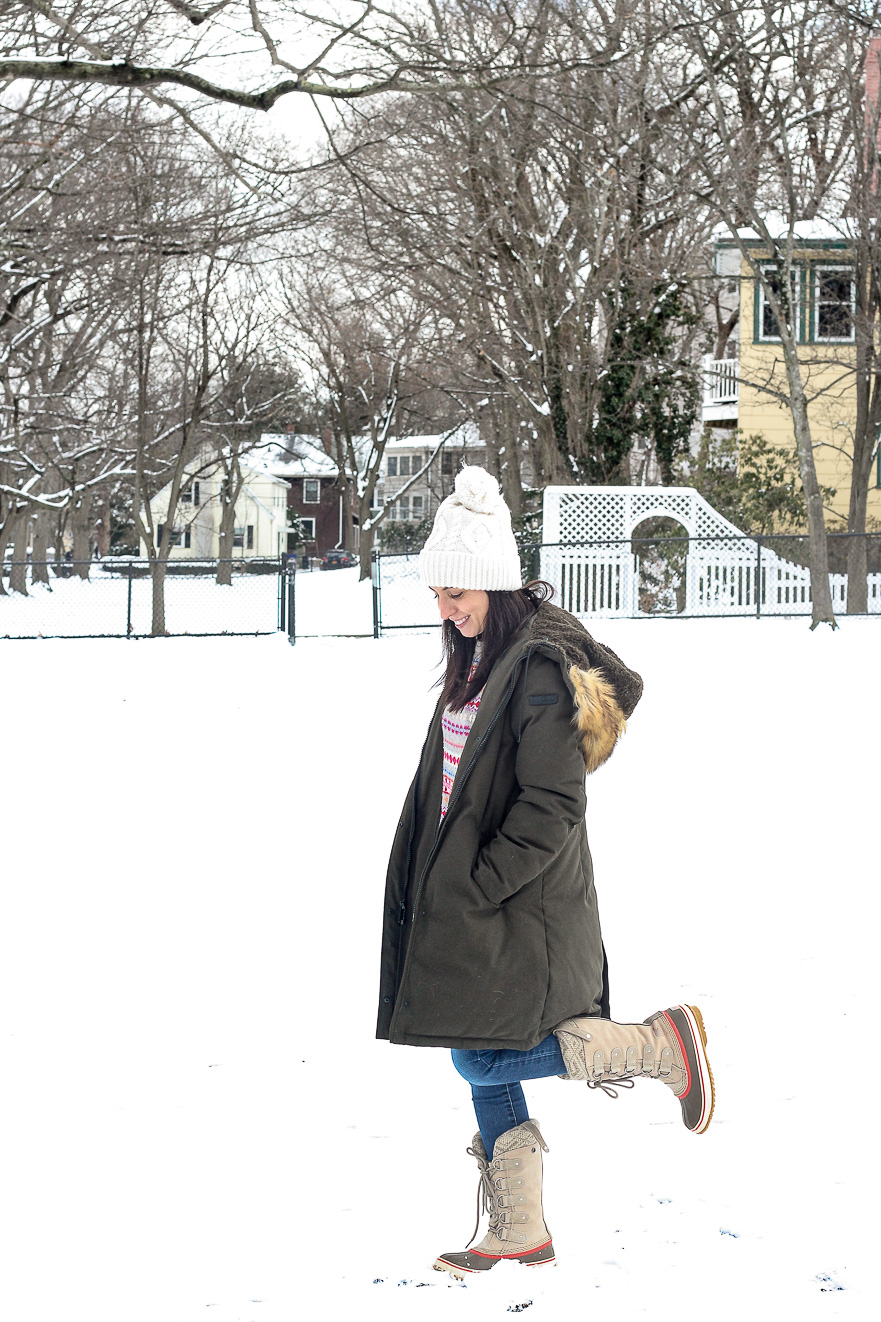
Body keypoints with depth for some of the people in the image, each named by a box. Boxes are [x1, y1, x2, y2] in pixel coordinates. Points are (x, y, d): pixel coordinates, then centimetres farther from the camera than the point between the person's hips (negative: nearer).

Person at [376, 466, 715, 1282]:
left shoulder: (541, 669, -18)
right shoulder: (480, 661, 11)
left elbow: (553, 807, -21)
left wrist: (476, 887, -19)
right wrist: (439, 890, 15)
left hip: (516, 910, -9)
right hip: (472, 902, 9)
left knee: (482, 1060, -8)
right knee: (485, 1070, 10)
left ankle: (657, 1046, 1)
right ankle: (518, 1233, 18)